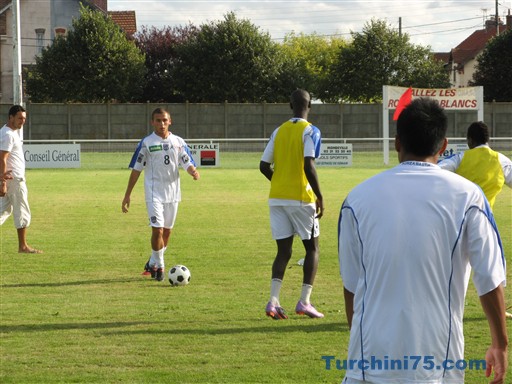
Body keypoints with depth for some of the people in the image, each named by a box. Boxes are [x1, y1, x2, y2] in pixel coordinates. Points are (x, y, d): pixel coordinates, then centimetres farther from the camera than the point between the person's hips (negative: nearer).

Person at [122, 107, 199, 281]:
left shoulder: (178, 142, 5)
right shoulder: (146, 143, -3)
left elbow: (187, 164, 2)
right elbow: (136, 169, -1)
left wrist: (193, 172, -23)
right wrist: (127, 195, -3)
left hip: (173, 193, 4)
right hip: (154, 193, -4)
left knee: (167, 231, 11)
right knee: (157, 229, -15)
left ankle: (153, 263, 28)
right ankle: (159, 266, -1)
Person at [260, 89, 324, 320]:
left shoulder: (279, 132, 10)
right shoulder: (310, 131, -7)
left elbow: (264, 166, 9)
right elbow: (308, 165, -18)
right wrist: (319, 196, -13)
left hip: (277, 197, 5)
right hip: (301, 198, -5)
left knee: (283, 251, 8)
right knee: (311, 248, 9)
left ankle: (273, 301, -8)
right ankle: (304, 301, 1)